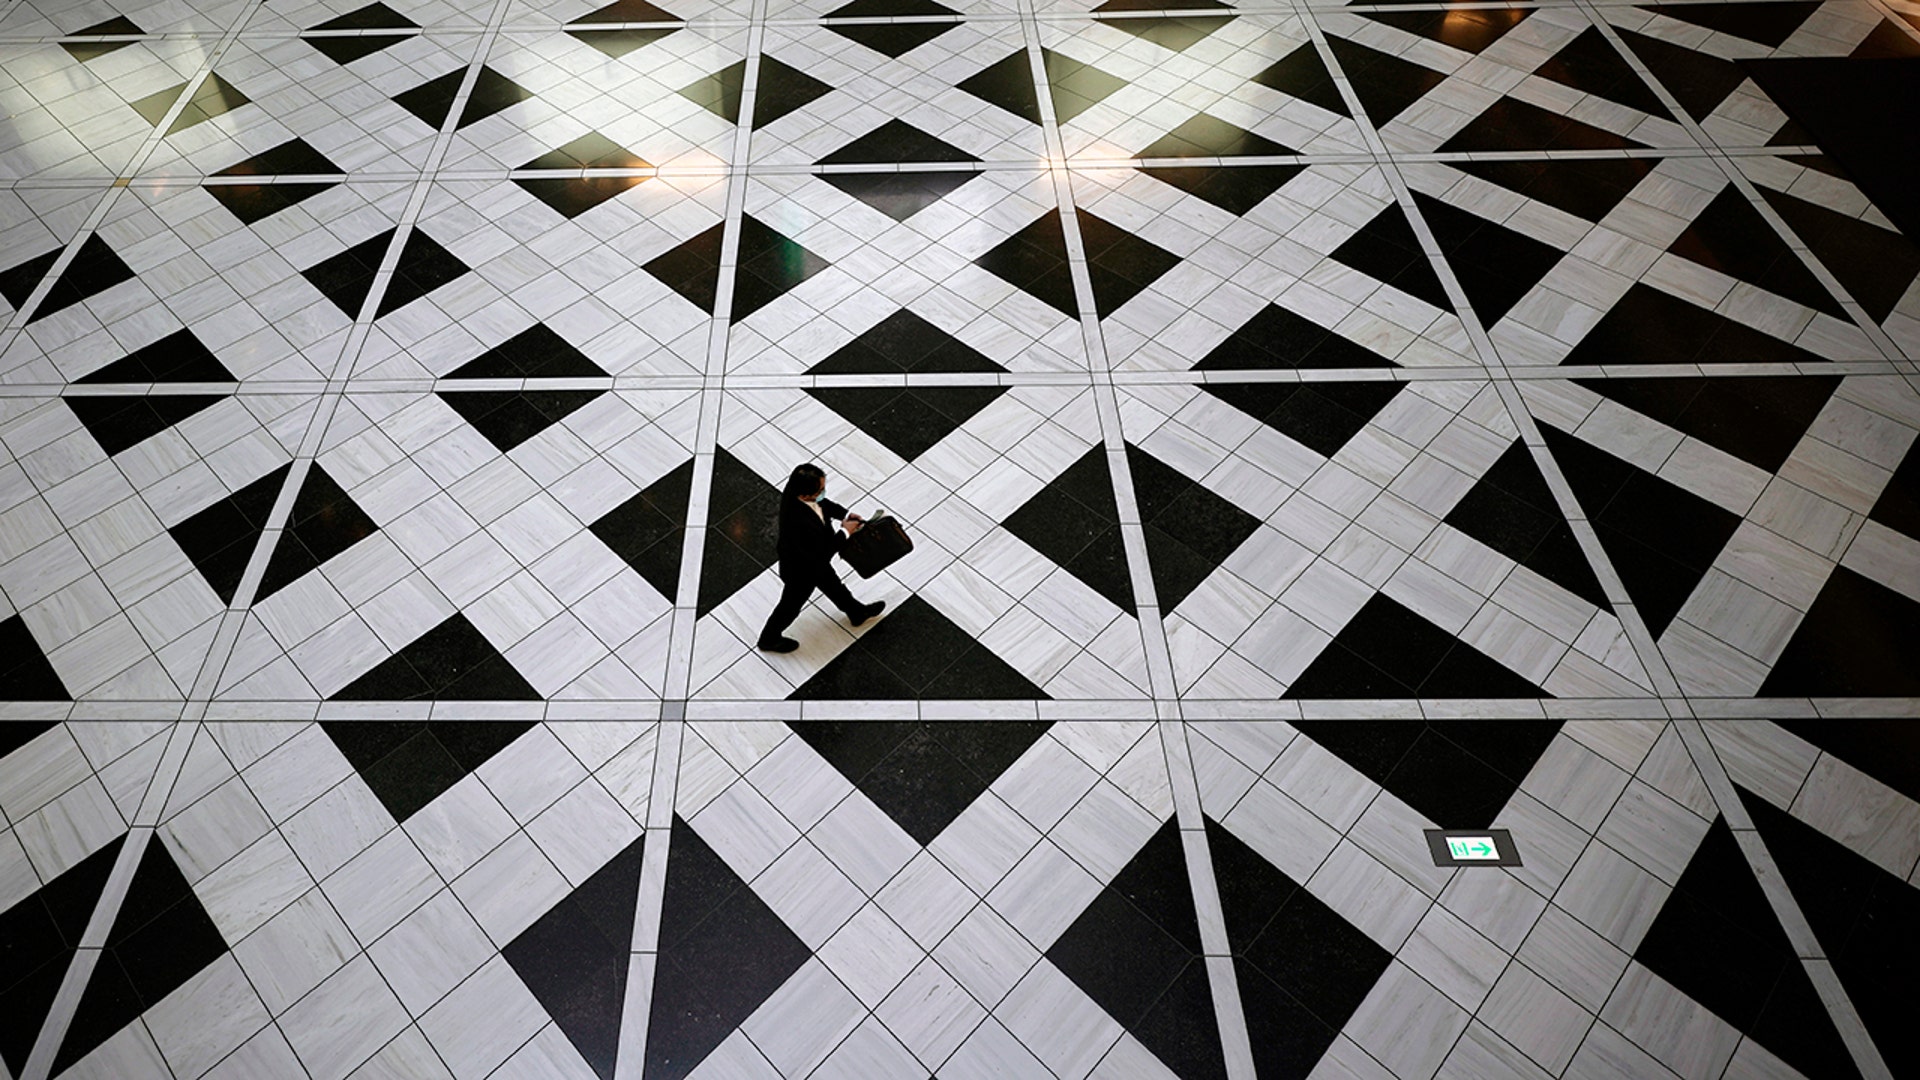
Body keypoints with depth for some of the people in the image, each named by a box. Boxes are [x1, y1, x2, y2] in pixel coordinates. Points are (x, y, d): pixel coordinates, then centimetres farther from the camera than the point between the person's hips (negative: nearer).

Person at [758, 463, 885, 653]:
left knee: (832, 583, 33)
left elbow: (823, 503, -2)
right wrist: (845, 533, -25)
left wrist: (845, 514, -14)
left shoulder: (795, 489, -25)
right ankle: (770, 639, 50)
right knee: (792, 605, 22)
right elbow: (821, 554, -33)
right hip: (802, 570, -7)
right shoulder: (799, 524, -48)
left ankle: (856, 612, 60)